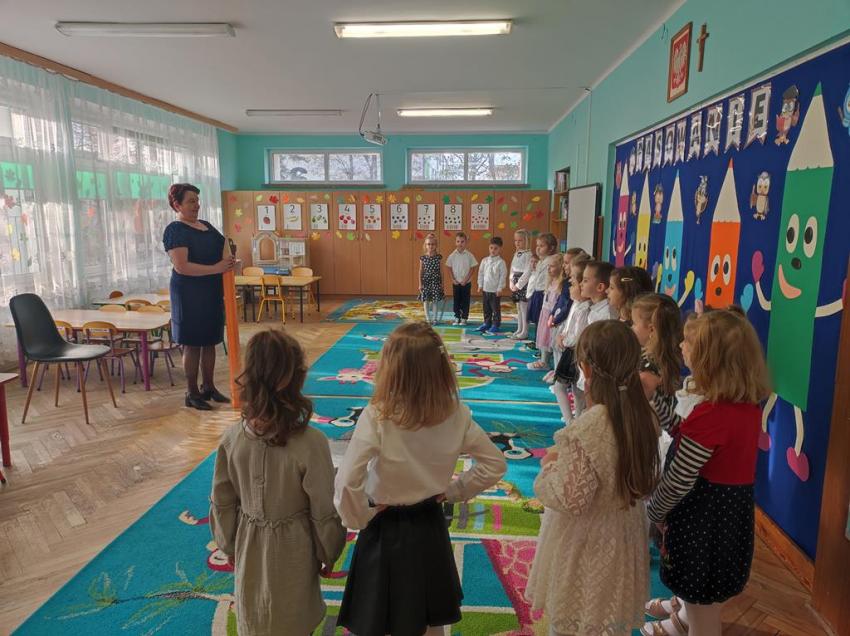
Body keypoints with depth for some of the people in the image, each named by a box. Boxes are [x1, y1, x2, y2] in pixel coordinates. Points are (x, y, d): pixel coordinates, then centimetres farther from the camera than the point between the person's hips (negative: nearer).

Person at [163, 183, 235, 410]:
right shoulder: (175, 230, -11)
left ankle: (209, 387, 24)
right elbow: (181, 266, -22)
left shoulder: (206, 225, 13)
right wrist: (216, 268, -27)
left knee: (210, 342, 13)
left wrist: (230, 260, 3)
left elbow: (220, 249, 25)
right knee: (192, 344, -1)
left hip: (212, 292, 8)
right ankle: (192, 393, 10)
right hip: (189, 294, -8)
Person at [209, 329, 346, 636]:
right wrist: (328, 553, 2)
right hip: (291, 548, -3)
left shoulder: (233, 437, -17)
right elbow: (323, 511, -16)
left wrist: (229, 545, 14)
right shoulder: (311, 443, -28)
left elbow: (222, 502, -4)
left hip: (249, 545, 3)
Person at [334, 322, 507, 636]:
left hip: (386, 532, -4)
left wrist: (360, 519, -12)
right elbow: (495, 463, -5)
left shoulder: (376, 418, -26)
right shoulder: (456, 415, -13)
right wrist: (453, 491, 2)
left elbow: (347, 484, -30)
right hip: (431, 528, 4)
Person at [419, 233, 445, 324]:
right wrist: (420, 283, -2)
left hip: (436, 281, 0)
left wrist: (442, 283, 2)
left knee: (435, 300, 2)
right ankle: (428, 319, 13)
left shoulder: (438, 257, -2)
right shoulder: (423, 257, -1)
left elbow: (441, 271, 3)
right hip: (426, 280, 1)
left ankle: (434, 318, 13)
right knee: (426, 300, 3)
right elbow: (421, 271, 2)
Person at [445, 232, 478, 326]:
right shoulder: (452, 255, -2)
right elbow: (449, 268, 3)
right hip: (456, 282, 1)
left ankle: (464, 318, 13)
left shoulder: (469, 255, -5)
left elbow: (471, 269, -3)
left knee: (465, 301, 4)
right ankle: (457, 318, 17)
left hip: (466, 282, -1)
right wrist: (453, 279, -5)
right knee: (456, 300, 7)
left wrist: (465, 280, -10)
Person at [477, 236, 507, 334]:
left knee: (496, 308, 2)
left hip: (495, 290, -5)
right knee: (486, 308, 15)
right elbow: (481, 273, 11)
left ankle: (495, 325, 11)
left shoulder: (501, 262, -9)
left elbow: (503, 276, -10)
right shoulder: (485, 260, 6)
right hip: (486, 289, 5)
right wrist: (480, 285, 7)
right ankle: (487, 323, 27)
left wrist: (500, 288, -12)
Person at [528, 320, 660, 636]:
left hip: (582, 544, -6)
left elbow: (571, 500, -26)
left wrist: (550, 464, -9)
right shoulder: (645, 417, -9)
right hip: (624, 539, 7)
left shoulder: (586, 429, -31)